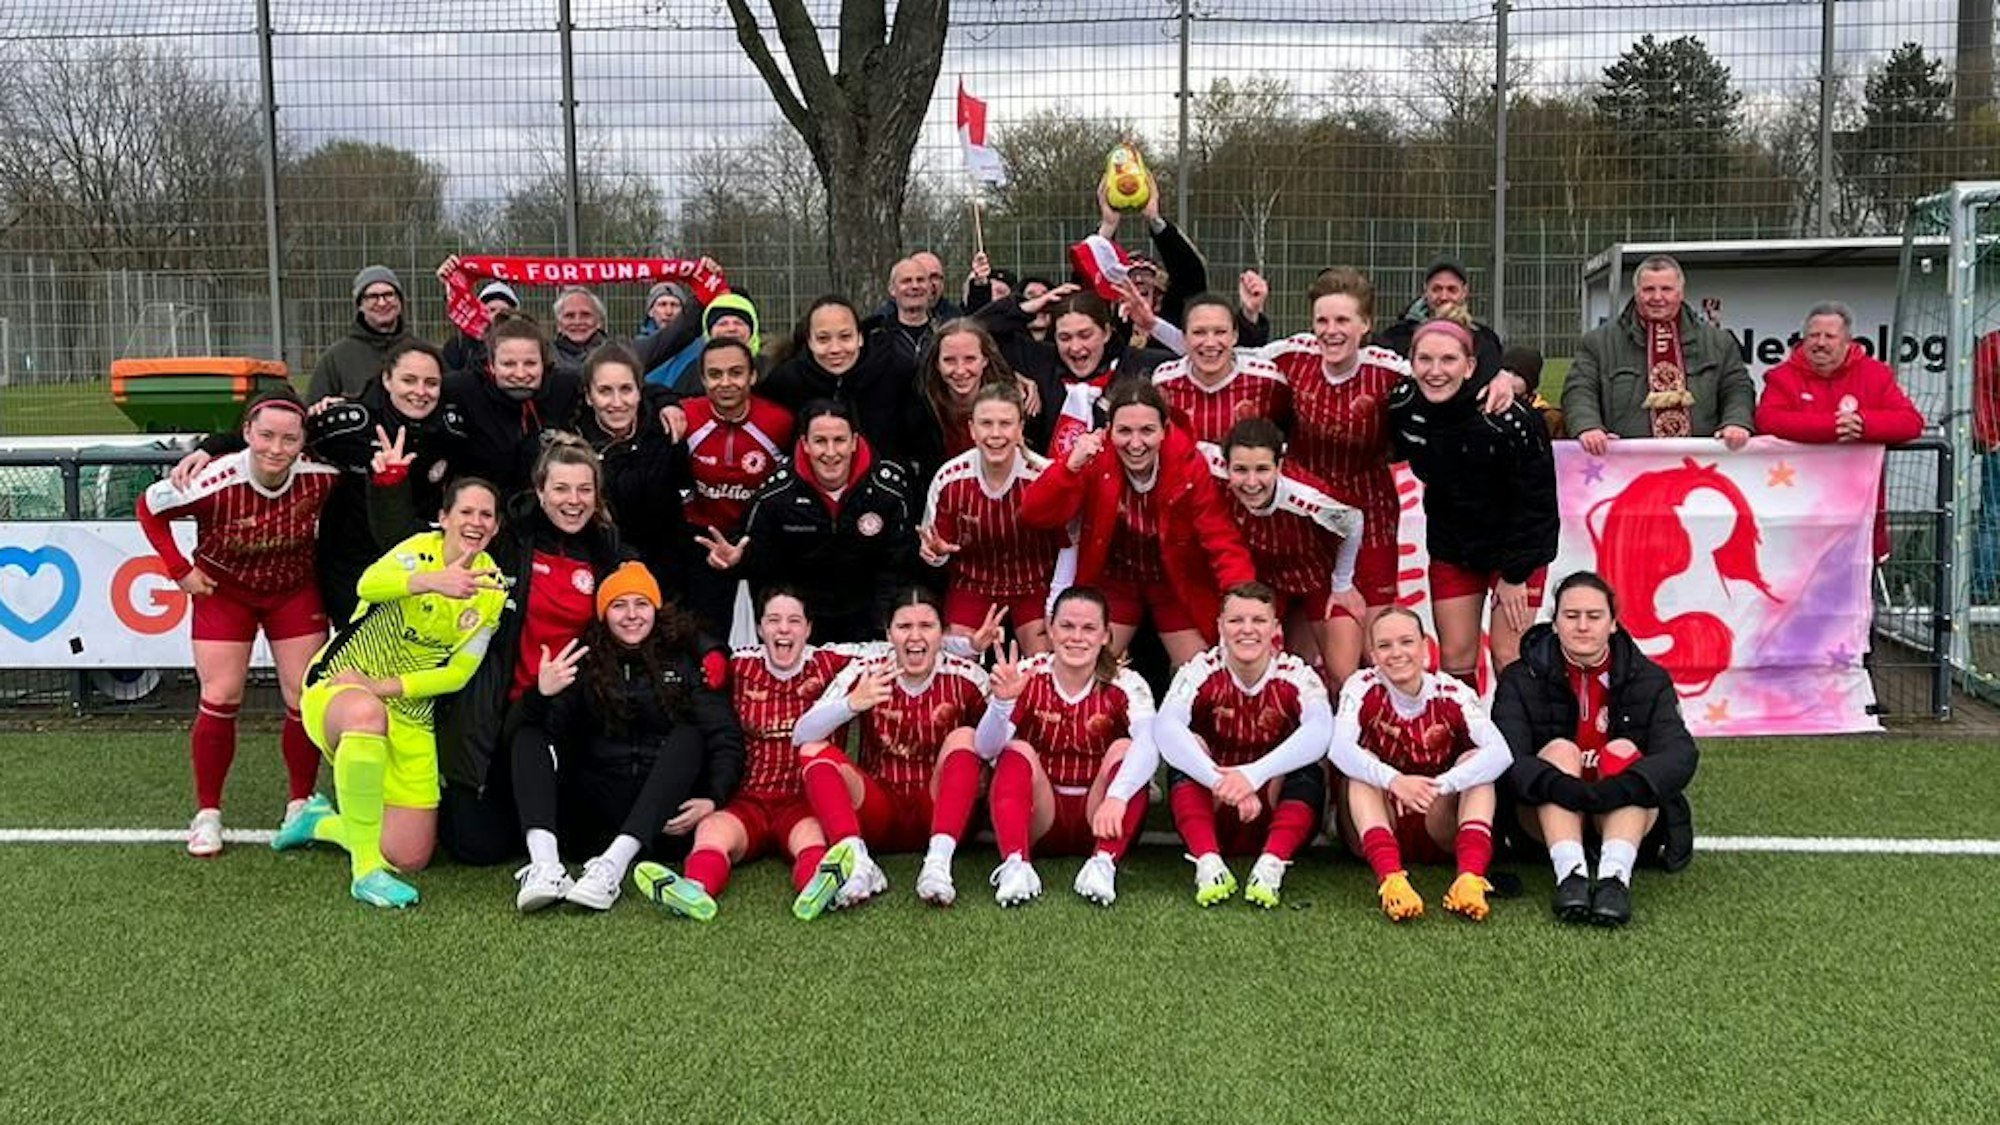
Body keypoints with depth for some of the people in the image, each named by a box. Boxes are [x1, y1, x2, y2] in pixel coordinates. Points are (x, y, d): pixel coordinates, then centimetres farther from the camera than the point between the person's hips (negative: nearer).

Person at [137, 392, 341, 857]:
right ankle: (207, 813, 11)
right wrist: (180, 570, -13)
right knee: (220, 699, -5)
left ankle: (302, 804, 18)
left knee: (307, 698, 0)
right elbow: (149, 507, -13)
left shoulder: (320, 476, -26)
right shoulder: (217, 482, -31)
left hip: (295, 590, 2)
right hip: (224, 590, -2)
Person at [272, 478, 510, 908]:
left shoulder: (494, 586, -1)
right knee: (367, 713, -44)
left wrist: (383, 687, -18)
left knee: (410, 858, -1)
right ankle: (366, 871, -33)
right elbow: (369, 585, -37)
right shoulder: (422, 549, -14)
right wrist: (432, 581, -57)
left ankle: (322, 822, 30)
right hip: (337, 686, -5)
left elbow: (458, 674, -4)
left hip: (411, 724, 5)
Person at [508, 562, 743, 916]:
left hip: (661, 812, -2)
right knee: (528, 738, -12)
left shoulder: (684, 660, 5)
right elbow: (542, 731, -5)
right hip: (594, 807, 2)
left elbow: (725, 736, -4)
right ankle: (544, 863, -39)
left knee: (688, 737, -23)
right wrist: (542, 696, -27)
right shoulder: (584, 662, 8)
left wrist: (714, 799, -20)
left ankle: (613, 863, -42)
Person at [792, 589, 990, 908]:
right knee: (813, 750, -18)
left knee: (964, 736, -23)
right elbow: (800, 736, -15)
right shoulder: (864, 674, -5)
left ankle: (939, 861, -38)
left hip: (939, 812, -1)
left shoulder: (965, 677, -6)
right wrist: (852, 703, -33)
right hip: (879, 816, 1)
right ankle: (857, 859, -39)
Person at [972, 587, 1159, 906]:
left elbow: (1149, 746, -29)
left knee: (1125, 748, -23)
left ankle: (1104, 863, -36)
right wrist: (1002, 702, -39)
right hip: (1038, 819, 0)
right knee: (1017, 751, -23)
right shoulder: (1026, 676, -7)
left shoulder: (1125, 685, -9)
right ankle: (1015, 864, -40)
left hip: (1100, 819, 0)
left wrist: (1117, 796, -47)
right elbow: (986, 748, -20)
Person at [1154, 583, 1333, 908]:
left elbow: (1321, 729, -33)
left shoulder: (1295, 675, -10)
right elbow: (1165, 726, -31)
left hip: (1276, 811, 0)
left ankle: (1272, 863, -39)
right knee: (1185, 751, -25)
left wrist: (1254, 775, -46)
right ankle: (1208, 860, -38)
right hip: (1211, 811, 0)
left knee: (1310, 770, -26)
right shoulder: (1203, 671, -10)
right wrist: (1222, 782, -45)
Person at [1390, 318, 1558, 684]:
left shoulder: (1508, 419, -27)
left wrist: (1514, 574, -14)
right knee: (1455, 657, 4)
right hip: (1451, 544, 4)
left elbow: (1535, 500, -18)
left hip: (1518, 544, -4)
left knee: (1509, 657, -6)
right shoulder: (1401, 407, -15)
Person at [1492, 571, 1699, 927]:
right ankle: (1570, 872, -44)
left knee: (1623, 751, -24)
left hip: (1625, 814, 1)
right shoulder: (1521, 681, -4)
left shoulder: (1648, 680, -2)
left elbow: (1681, 754, -18)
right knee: (1559, 750, -25)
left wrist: (1622, 788, -38)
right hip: (1546, 815, -1)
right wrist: (1559, 787, -40)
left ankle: (1615, 876, -44)